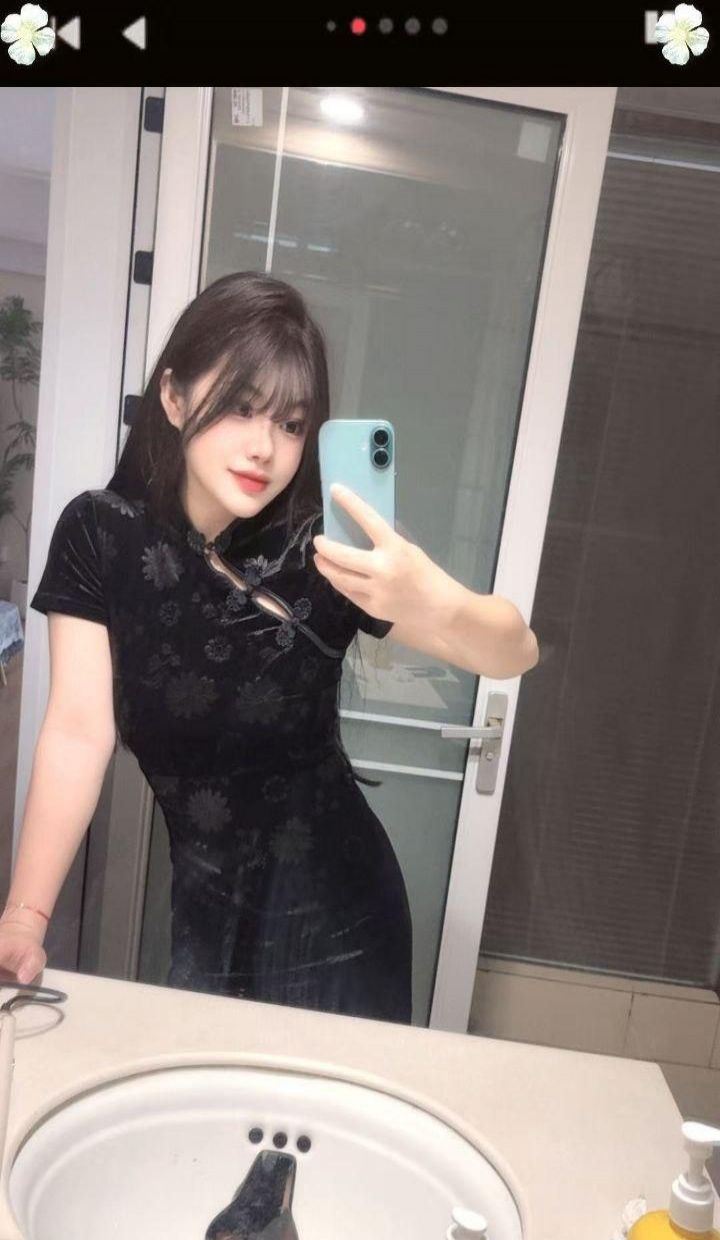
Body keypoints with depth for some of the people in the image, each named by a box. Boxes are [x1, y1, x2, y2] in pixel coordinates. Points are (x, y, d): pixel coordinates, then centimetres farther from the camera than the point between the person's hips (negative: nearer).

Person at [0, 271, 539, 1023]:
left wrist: (432, 604, -46)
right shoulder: (100, 534, -12)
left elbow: (515, 653, -25)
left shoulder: (319, 549, -18)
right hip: (204, 916, 2)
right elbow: (79, 731, -14)